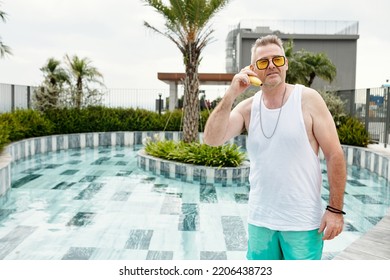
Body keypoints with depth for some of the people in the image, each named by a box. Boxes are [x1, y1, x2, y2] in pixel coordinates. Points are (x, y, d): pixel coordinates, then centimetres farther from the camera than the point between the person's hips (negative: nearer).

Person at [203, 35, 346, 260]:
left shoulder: (308, 99, -7)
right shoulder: (247, 108, 2)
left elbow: (335, 155, -7)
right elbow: (212, 139, -10)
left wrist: (335, 209, -11)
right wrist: (231, 95, -18)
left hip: (303, 222, -3)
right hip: (259, 220, 3)